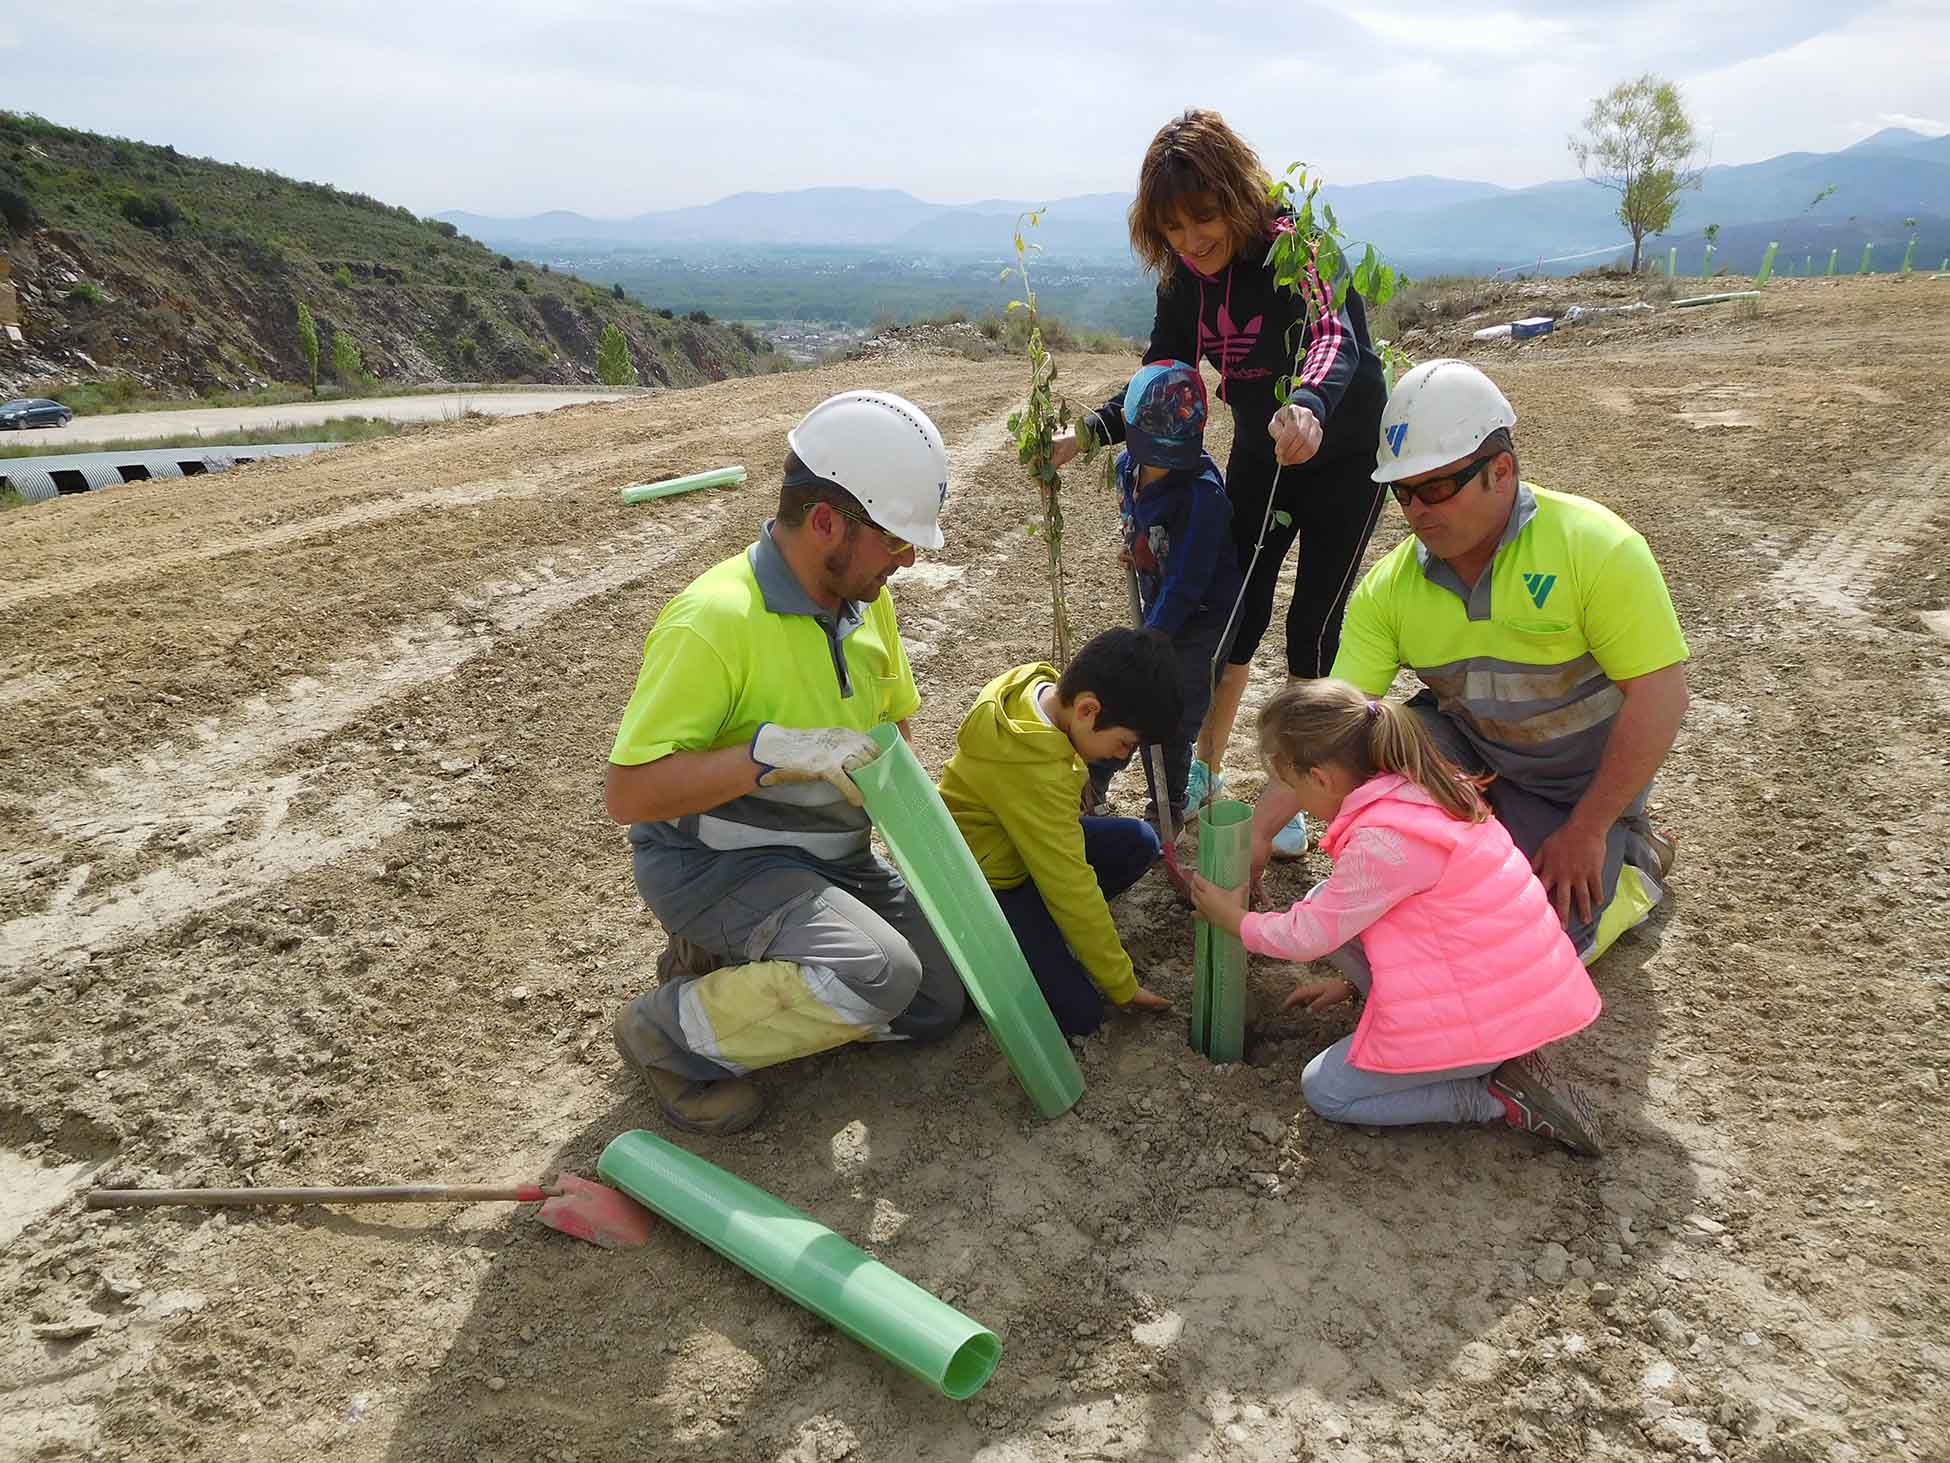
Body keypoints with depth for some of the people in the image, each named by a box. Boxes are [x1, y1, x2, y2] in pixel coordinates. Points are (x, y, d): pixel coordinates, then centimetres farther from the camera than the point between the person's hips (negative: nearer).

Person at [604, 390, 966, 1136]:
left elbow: (894, 719, 16)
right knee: (878, 975, -30)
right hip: (713, 865, -8)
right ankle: (667, 1032, -7)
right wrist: (773, 752, -38)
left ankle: (727, 961, 17)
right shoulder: (712, 619, -27)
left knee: (936, 1005, 7)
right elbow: (626, 794, -28)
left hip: (831, 856, 8)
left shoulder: (867, 598, -1)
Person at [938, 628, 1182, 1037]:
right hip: (983, 884, -9)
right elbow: (1073, 887, -28)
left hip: (1021, 844, 9)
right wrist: (1124, 987, -18)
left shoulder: (1040, 683, -10)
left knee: (1138, 842, -1)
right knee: (1080, 1013, -16)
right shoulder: (1035, 770, -35)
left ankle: (1045, 926, 4)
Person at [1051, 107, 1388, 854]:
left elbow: (1333, 336, -46)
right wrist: (1083, 435, -19)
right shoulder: (1182, 277, -10)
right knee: (1234, 611, 7)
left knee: (1311, 625, -2)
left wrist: (1309, 407, -68)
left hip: (1342, 455, -5)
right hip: (1259, 456, 5)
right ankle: (1204, 768, 26)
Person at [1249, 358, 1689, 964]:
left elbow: (1658, 698, -22)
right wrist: (1259, 828, -27)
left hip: (1580, 784, -3)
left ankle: (1634, 866, 15)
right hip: (1467, 752, 3)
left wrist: (1585, 832, -20)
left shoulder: (1595, 545, -23)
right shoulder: (1389, 586, -12)